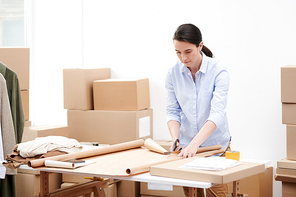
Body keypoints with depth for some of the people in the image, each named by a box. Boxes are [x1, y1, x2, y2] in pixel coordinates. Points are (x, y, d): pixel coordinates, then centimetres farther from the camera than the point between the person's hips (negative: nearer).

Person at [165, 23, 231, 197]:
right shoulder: (173, 74, -5)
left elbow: (217, 113, -26)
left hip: (216, 144, -3)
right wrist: (175, 139, -20)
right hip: (187, 145, 3)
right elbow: (172, 111, -1)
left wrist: (194, 143, -37)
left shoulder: (218, 72, -17)